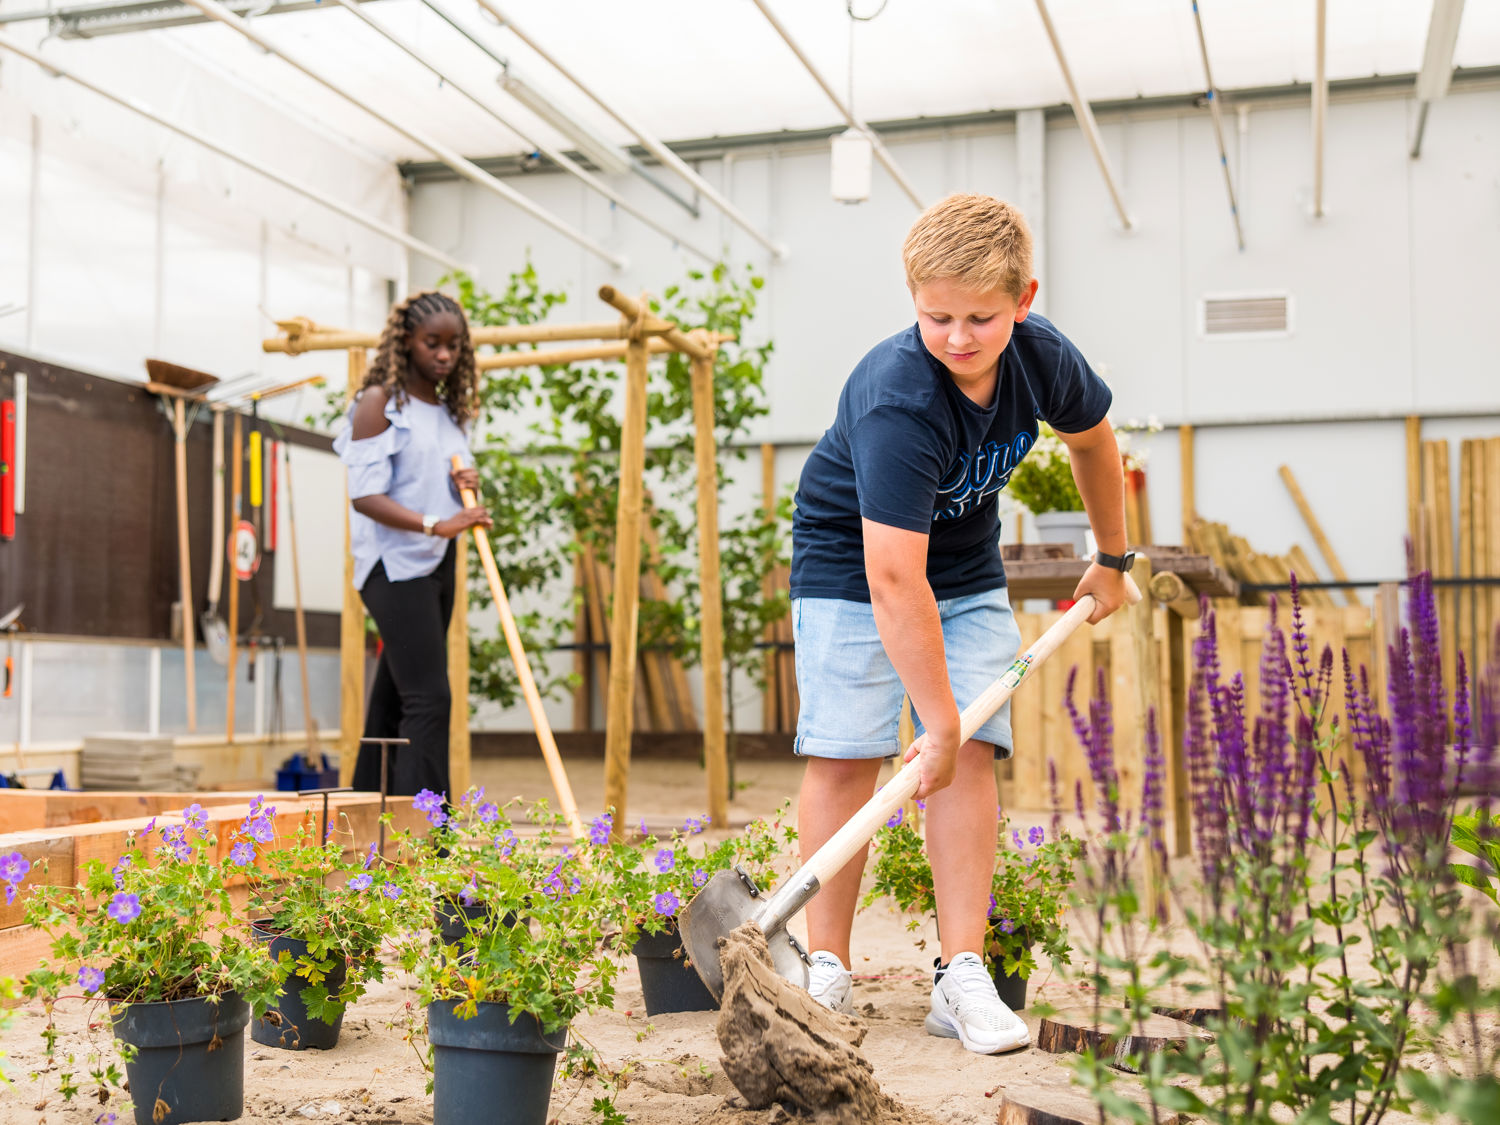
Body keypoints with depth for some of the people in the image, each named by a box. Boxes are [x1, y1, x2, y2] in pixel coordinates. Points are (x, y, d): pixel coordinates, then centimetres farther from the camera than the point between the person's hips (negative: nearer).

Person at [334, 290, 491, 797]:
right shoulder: (380, 402, -7)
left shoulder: (451, 410, 15)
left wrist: (467, 484, 0)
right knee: (428, 699, -16)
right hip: (395, 564, -8)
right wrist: (436, 524, -28)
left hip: (438, 565, 8)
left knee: (392, 701, 11)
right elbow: (364, 495, -16)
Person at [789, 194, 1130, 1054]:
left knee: (973, 753, -7)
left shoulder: (1044, 359, -17)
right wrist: (937, 719, -37)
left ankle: (963, 974, -4)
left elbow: (1093, 436, 9)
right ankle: (828, 970, 0)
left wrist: (1112, 559, 16)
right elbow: (895, 579, -38)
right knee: (845, 754, -11)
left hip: (968, 566, 5)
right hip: (852, 559, -4)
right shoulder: (898, 402, -35)